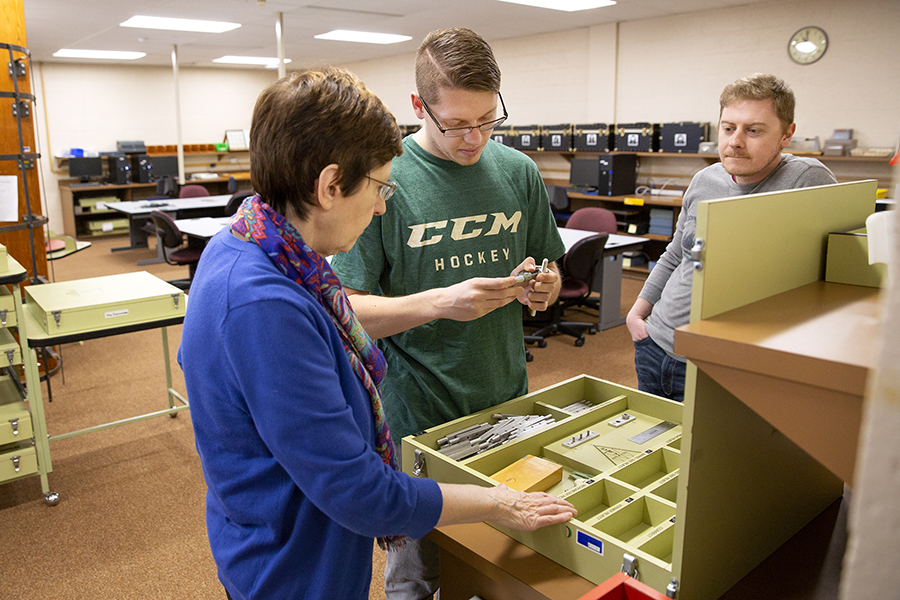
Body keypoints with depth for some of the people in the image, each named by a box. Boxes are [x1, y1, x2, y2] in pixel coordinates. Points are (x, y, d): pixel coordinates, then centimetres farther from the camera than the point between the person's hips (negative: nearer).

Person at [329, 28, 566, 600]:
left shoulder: (520, 172, 1)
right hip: (416, 414, -4)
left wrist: (544, 287, -11)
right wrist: (439, 302, -28)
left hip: (508, 402, 4)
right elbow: (348, 310, -13)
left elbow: (550, 272, 13)